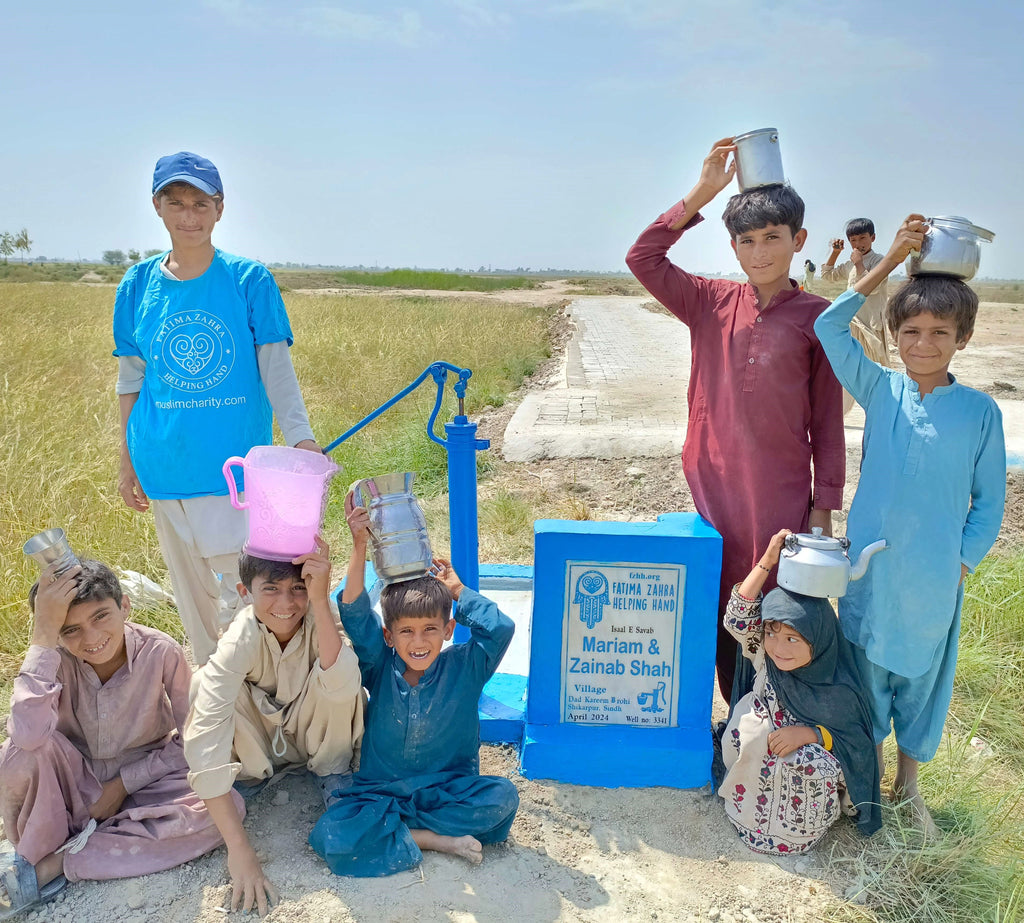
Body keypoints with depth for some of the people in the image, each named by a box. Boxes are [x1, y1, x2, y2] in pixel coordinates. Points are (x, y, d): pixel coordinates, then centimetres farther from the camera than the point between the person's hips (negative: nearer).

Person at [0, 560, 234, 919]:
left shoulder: (162, 652, -20)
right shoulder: (55, 658, -18)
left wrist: (125, 783, -15)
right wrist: (42, 634, -38)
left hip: (142, 781, 1)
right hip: (74, 782, -1)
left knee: (221, 812, -29)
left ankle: (53, 864, -20)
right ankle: (35, 851, -9)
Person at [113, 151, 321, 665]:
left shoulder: (250, 281, -4)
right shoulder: (137, 286, 4)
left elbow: (277, 371, -6)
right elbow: (131, 381, 10)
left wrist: (302, 441, -19)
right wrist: (128, 463, 12)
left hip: (239, 462, -3)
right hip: (166, 467, 3)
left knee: (248, 584, -1)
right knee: (190, 588, 14)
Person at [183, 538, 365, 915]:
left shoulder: (321, 617, -30)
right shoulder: (240, 640, -32)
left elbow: (342, 686, -48)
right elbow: (203, 743, -39)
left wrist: (320, 600, -56)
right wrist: (238, 849, -44)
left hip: (320, 737, 0)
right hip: (261, 739, 0)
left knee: (333, 677, -33)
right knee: (205, 683, -29)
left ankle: (334, 776, -8)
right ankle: (249, 776, -4)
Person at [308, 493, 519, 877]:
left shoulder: (463, 668, -5)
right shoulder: (380, 668, -4)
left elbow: (501, 628, -19)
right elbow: (355, 615, -16)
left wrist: (456, 589, -8)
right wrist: (359, 544, -25)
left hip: (449, 789, 1)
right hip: (380, 791, 0)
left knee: (502, 797, -27)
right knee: (332, 837, -26)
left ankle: (391, 827, -15)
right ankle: (435, 838, -15)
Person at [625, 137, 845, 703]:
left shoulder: (817, 318, -1)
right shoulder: (711, 304, 4)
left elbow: (828, 421, 1)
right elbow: (643, 259, -6)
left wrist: (824, 506, 1)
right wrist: (699, 195, -10)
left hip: (782, 497, -2)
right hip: (713, 488, 2)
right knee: (720, 615, 12)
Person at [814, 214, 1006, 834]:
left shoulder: (981, 411, -7)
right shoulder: (881, 391, -5)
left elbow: (989, 502, 1)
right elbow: (830, 328, -12)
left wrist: (962, 562, -5)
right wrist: (890, 262, -13)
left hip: (934, 578, 0)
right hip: (867, 566, 1)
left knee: (922, 673, 16)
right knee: (866, 668, 15)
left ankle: (909, 780, 39)